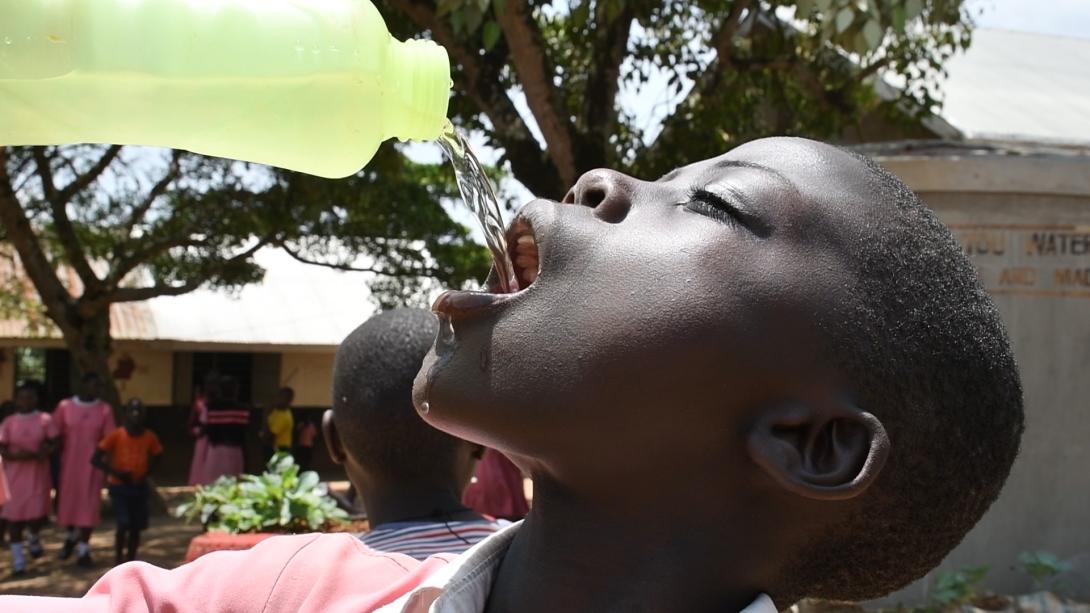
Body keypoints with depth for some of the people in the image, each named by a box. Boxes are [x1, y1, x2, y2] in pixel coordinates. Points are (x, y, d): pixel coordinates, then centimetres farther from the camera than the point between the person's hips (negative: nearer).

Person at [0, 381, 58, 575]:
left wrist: (47, 450, -21)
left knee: (37, 514, -5)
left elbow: (54, 444, 1)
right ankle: (18, 558, 10)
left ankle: (33, 538, 31)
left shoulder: (45, 420, -1)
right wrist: (18, 455, -20)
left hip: (38, 474, -1)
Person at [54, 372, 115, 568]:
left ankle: (83, 550, 8)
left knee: (89, 506, -2)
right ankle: (71, 536, 41)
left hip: (93, 464, -1)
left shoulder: (105, 409, -4)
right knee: (67, 501, 13)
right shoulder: (65, 406, -3)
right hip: (69, 462, 1)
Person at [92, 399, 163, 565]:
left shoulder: (149, 437, -3)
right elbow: (96, 459, -10)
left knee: (136, 526, 5)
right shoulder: (116, 436, -11)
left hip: (140, 487, 3)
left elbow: (157, 456, 15)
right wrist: (116, 473, -18)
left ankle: (130, 560, 21)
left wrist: (146, 472, -1)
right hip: (119, 487, -3)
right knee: (124, 523, -15)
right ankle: (118, 557, 7)